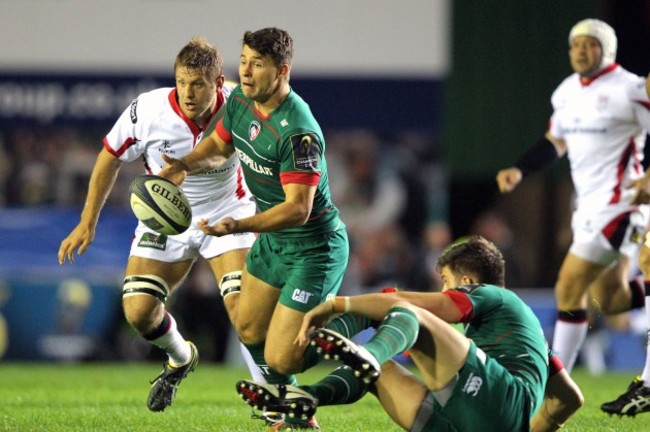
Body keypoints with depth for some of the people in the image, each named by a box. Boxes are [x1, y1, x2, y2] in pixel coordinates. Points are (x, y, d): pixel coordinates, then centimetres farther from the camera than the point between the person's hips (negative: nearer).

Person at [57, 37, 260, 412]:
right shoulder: (148, 111, -20)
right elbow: (111, 159, -4)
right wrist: (88, 223, 0)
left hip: (226, 213, -2)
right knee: (138, 311, -8)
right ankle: (181, 359, 26)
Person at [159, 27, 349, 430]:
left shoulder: (298, 132, -32)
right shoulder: (240, 101, -4)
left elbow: (298, 208, -35)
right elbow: (220, 141, 17)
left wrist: (240, 226, -43)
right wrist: (185, 164, -1)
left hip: (314, 249, -9)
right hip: (272, 241, 9)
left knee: (280, 360, -13)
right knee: (249, 329, 23)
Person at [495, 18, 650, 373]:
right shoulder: (567, 92, 11)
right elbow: (555, 142, 24)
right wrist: (519, 170, 12)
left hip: (618, 203, -9)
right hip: (589, 204, 9)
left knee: (569, 289, -10)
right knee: (608, 299, 12)